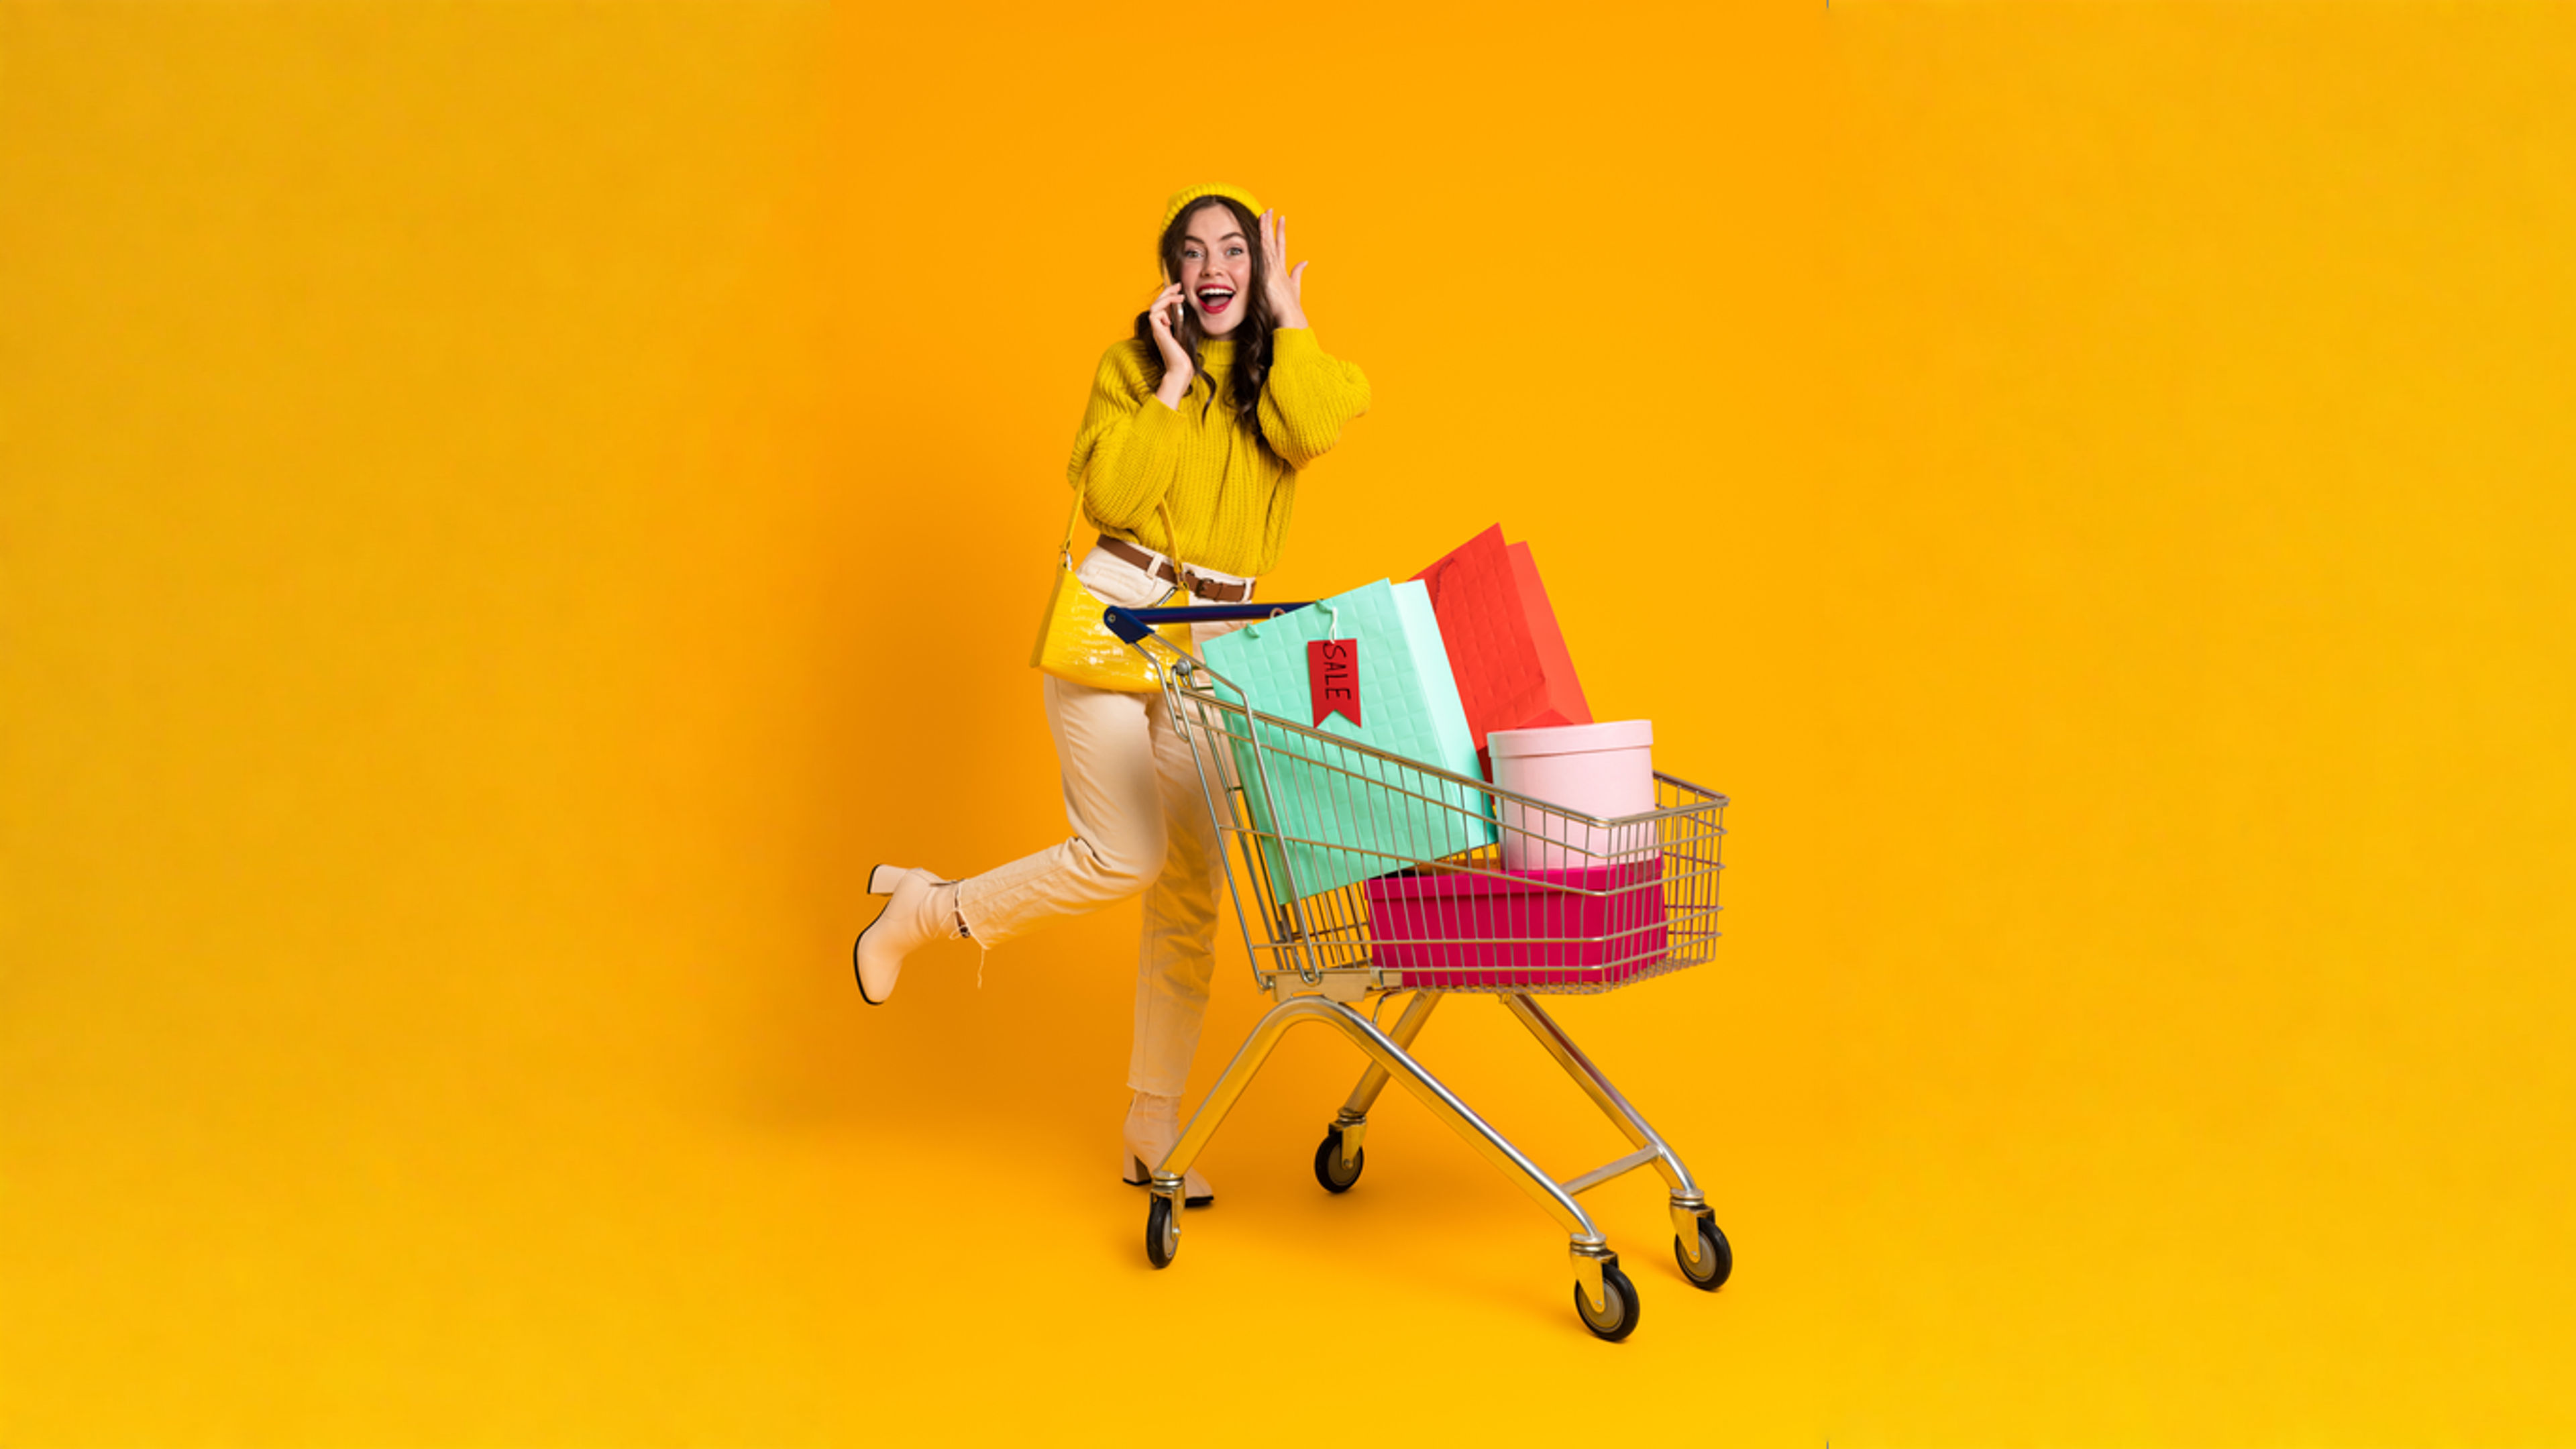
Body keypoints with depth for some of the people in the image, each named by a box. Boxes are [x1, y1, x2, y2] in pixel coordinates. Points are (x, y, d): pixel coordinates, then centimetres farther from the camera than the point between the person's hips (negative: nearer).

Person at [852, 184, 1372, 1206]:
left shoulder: (1285, 374, 9)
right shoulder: (1132, 365, 3)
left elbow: (1314, 431, -16)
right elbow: (1107, 495, -11)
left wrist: (1287, 322, -6)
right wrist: (1173, 382, -10)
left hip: (1217, 646, 4)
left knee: (1194, 887, 2)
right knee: (1125, 855, -14)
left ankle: (1152, 1133, 11)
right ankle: (925, 909, 11)